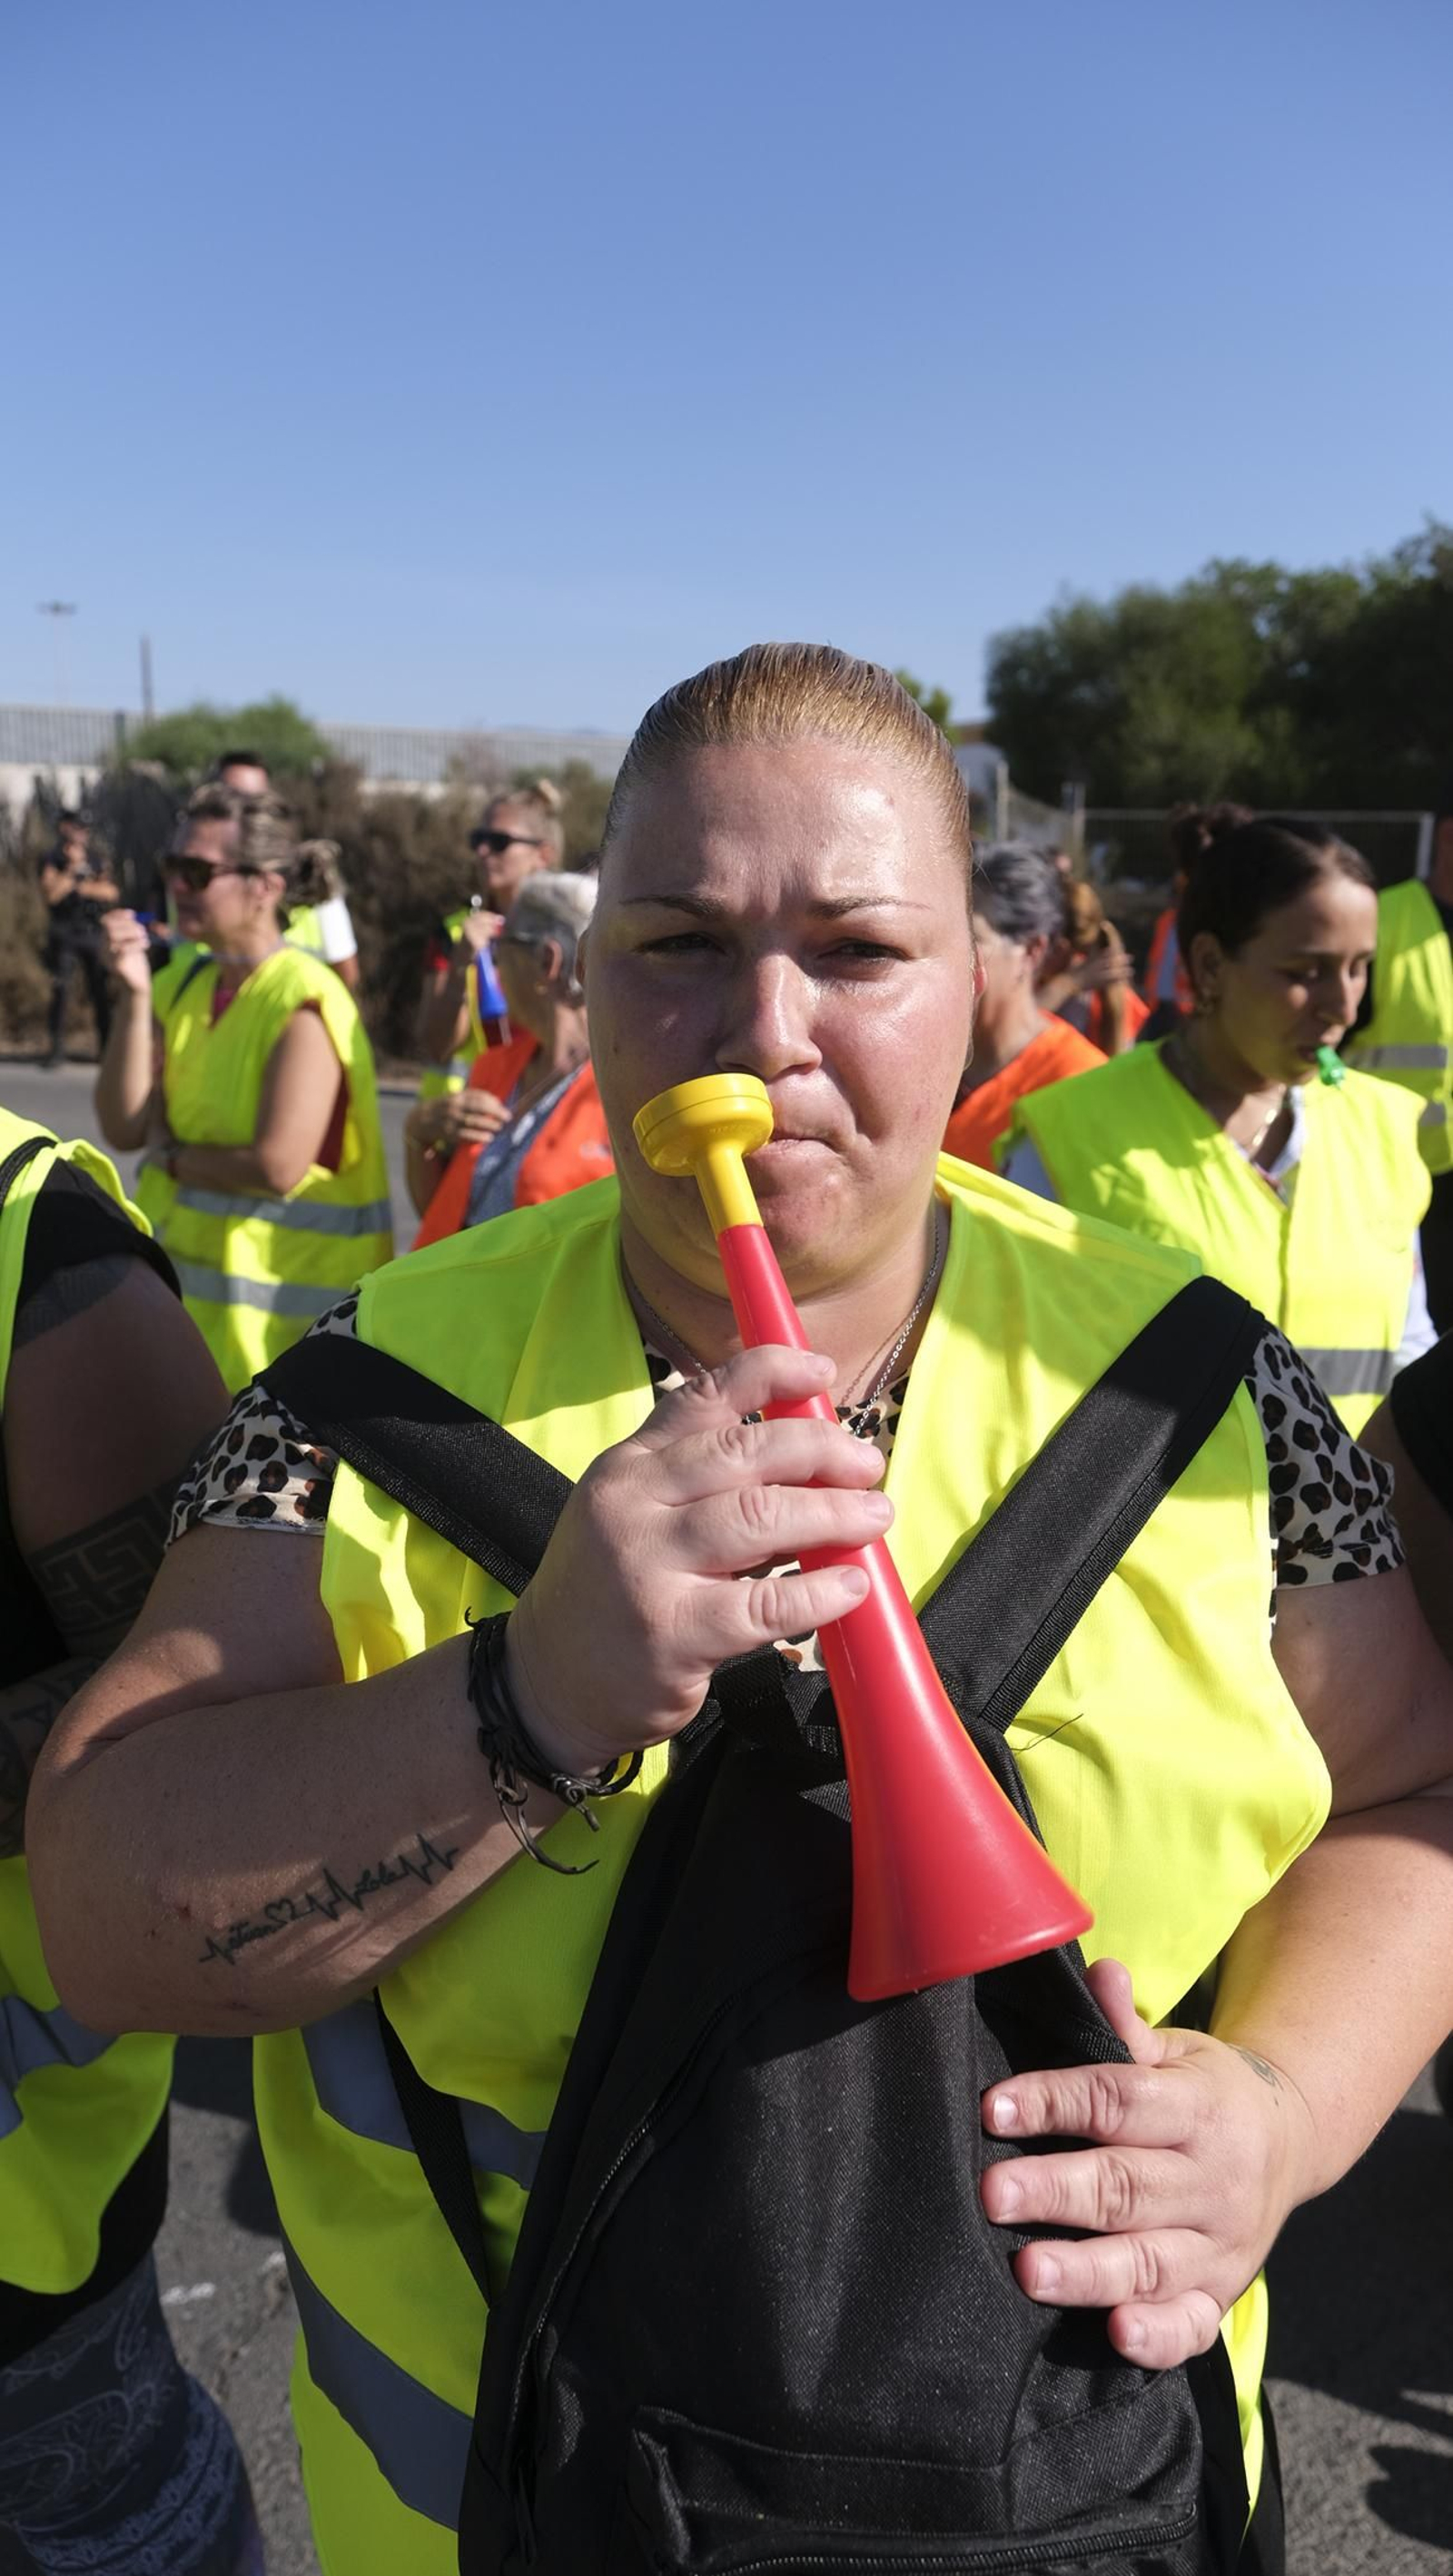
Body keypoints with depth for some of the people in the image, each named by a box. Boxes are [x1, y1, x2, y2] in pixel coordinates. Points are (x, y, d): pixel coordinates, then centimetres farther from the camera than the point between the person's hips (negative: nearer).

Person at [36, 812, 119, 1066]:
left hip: (93, 933, 3)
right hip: (63, 934, -3)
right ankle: (55, 1048, -5)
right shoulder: (52, 861, 4)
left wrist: (81, 887, -11)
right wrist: (72, 868, -11)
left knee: (101, 991, 1)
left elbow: (112, 892, -1)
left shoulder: (97, 862, 13)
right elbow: (51, 895, -11)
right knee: (60, 990, -8)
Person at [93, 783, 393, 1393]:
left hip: (277, 1292, -7)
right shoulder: (184, 981, 7)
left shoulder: (303, 1004, -16)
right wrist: (134, 996, -9)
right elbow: (124, 1128, 0)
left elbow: (276, 1168, -25)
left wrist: (170, 1155, -8)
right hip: (180, 1276, 7)